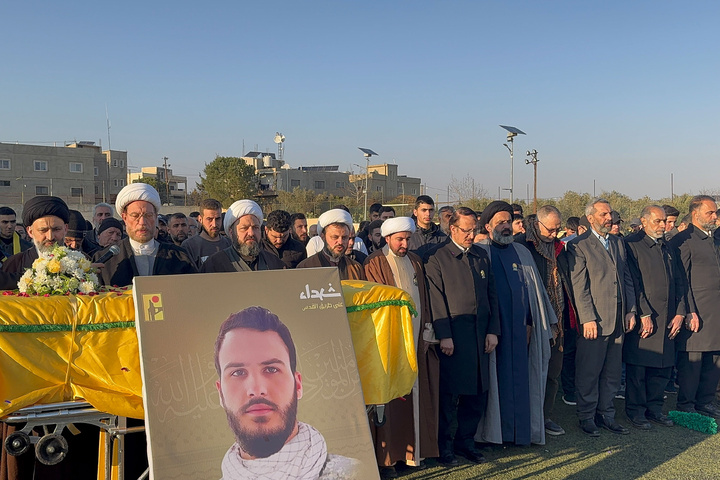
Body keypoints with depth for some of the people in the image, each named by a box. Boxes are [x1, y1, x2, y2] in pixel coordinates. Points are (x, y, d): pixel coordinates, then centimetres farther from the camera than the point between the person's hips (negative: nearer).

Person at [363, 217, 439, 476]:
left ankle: (412, 449, 19)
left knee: (415, 395, 8)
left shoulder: (415, 262, 14)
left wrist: (427, 327, 8)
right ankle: (385, 457, 6)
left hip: (416, 340, 5)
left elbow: (423, 298, 17)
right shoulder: (375, 263, -4)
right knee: (389, 398, -2)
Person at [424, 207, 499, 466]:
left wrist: (493, 330, 6)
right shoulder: (437, 257, -2)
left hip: (481, 334, 5)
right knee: (450, 394, 1)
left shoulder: (482, 256, 13)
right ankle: (444, 445, 16)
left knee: (478, 392, 10)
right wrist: (444, 336, -12)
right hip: (453, 335, -5)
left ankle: (465, 440, 26)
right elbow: (437, 299, -7)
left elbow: (492, 295, 13)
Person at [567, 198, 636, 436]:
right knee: (589, 372, 3)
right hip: (594, 320, -6)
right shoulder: (578, 246, -7)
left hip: (618, 319, 6)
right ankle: (587, 417, 17)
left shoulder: (618, 243, 15)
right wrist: (588, 319, -16)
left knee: (612, 372, 13)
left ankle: (606, 415, 25)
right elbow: (579, 286, -11)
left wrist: (630, 311, 8)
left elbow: (627, 279, 16)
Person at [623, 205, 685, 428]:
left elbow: (679, 282, 16)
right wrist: (644, 314, -14)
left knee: (663, 367, 11)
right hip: (642, 318, -6)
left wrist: (680, 312, 6)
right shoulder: (632, 245, -6)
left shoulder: (667, 247, 16)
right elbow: (633, 283, -11)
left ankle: (655, 408, 25)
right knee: (637, 368, 1)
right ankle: (636, 411, 13)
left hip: (668, 318, 7)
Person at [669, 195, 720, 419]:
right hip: (696, 312, -7)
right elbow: (681, 281, -11)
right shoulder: (683, 241, -7)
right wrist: (690, 312, -14)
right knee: (691, 361, 0)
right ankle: (685, 405, 11)